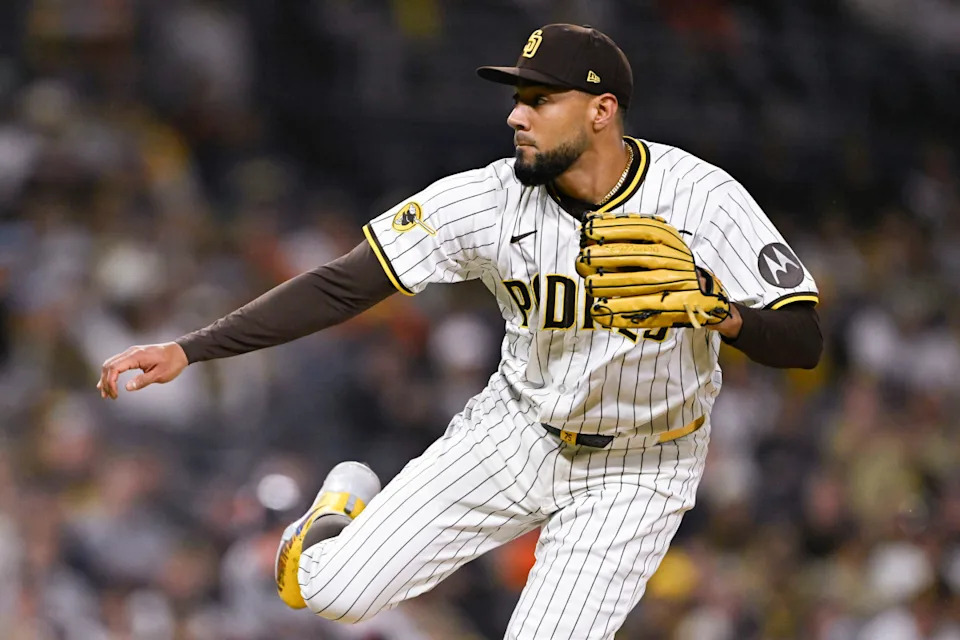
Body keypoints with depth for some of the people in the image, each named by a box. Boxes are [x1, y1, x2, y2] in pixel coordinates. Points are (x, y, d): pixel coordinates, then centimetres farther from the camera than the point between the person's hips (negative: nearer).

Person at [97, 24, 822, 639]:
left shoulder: (701, 197, -22)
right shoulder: (491, 199, -17)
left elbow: (803, 342, -21)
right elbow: (341, 286, -15)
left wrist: (720, 313, -42)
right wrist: (187, 350, -22)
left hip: (638, 467, -2)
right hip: (518, 434, 2)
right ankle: (345, 508, 26)